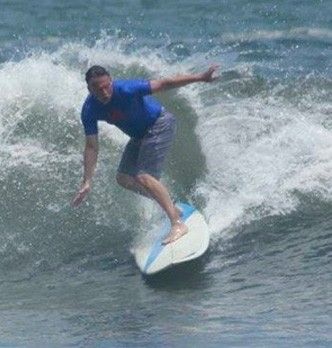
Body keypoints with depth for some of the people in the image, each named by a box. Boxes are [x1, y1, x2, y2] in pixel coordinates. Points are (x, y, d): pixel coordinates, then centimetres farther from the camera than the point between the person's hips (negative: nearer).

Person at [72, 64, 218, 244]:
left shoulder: (125, 89, -32)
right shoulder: (90, 111, -16)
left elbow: (163, 84, -28)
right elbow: (91, 147, -11)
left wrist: (200, 77, -31)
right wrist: (87, 182, -16)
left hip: (159, 125, -7)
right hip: (139, 135, 7)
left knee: (143, 177, -20)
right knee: (124, 178, 9)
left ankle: (178, 224, -23)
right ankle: (171, 207, 21)